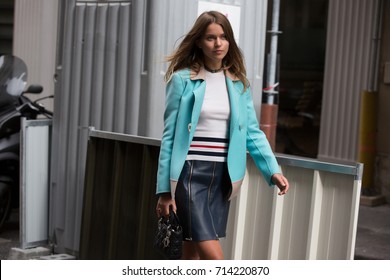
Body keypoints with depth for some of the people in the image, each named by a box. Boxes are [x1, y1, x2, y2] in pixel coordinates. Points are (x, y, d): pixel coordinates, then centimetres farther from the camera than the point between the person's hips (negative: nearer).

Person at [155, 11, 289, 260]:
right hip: (190, 174, -4)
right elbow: (170, 136, -2)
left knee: (194, 254, 11)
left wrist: (273, 171, -7)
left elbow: (253, 132, 8)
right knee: (214, 258, -12)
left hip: (222, 176, 4)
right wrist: (165, 189, -3)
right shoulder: (182, 79, -3)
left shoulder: (239, 83, 9)